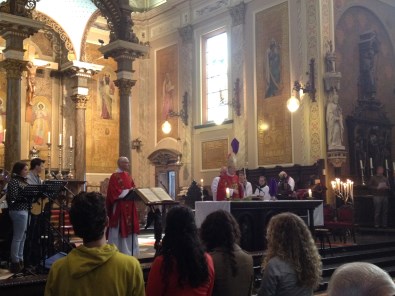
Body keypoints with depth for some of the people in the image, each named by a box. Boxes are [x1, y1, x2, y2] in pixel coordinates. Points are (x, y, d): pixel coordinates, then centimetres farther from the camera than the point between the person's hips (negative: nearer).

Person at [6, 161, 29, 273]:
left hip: (25, 210, 10)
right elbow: (13, 197, -21)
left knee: (22, 237, 14)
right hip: (18, 211, -10)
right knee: (18, 238, -4)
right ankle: (15, 263, 2)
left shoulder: (22, 181, 16)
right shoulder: (14, 181, -12)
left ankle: (20, 260, 22)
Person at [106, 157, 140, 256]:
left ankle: (129, 252, 17)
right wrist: (128, 191, -20)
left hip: (129, 207, 8)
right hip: (119, 208, -8)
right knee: (119, 229, -3)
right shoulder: (114, 176, -10)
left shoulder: (128, 176, 15)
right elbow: (115, 193, -16)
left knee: (130, 228, 9)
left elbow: (133, 188, 18)